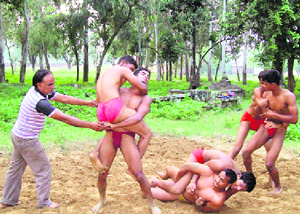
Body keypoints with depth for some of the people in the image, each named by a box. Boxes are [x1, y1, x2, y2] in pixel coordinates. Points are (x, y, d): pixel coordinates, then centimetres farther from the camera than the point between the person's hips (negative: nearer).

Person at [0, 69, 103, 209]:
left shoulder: (36, 91, -3)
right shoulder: (40, 102, -30)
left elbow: (64, 98, 0)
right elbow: (64, 119, -30)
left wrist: (87, 103, -3)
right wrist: (90, 125, -27)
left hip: (17, 135, 10)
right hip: (27, 140, -10)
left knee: (16, 167, 19)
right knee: (43, 169, 5)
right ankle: (44, 202, 16)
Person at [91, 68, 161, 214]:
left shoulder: (145, 99, 1)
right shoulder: (120, 91, 9)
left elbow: (138, 117, -15)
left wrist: (114, 125, -22)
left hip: (127, 137, -2)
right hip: (109, 136, 2)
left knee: (139, 175, -9)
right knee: (102, 174, 5)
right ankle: (102, 200, 34)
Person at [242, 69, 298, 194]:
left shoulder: (288, 96, -18)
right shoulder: (267, 94, 0)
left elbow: (294, 119, -23)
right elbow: (260, 113, 14)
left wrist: (274, 115, -21)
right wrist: (262, 105, -7)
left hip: (279, 131, -6)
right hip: (266, 127, 6)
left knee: (269, 164, -14)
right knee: (246, 152, -4)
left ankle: (277, 186, 16)